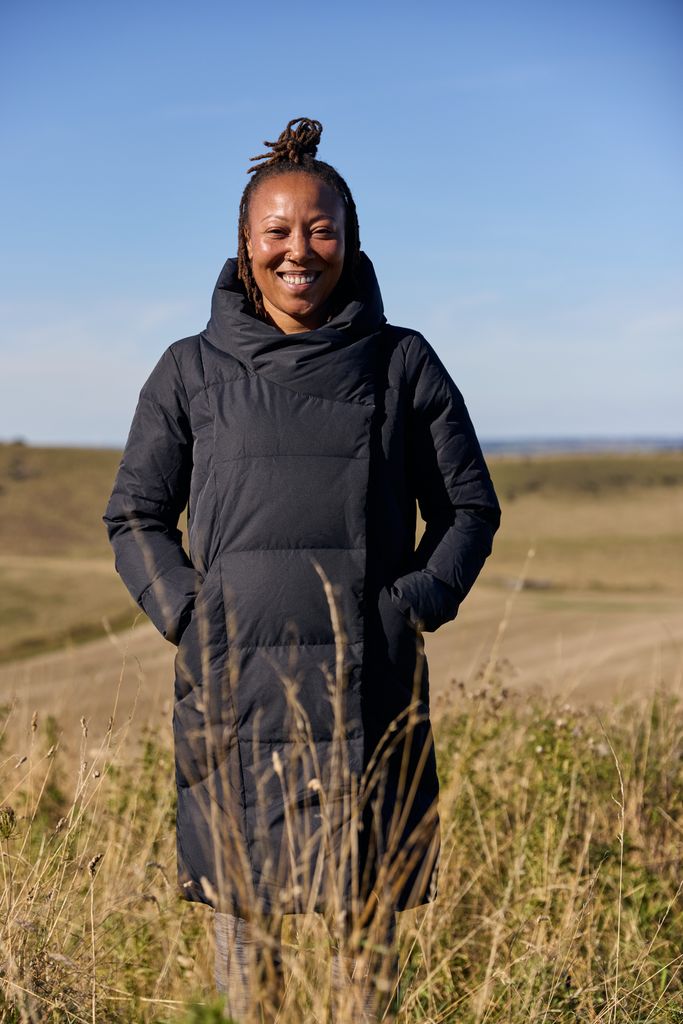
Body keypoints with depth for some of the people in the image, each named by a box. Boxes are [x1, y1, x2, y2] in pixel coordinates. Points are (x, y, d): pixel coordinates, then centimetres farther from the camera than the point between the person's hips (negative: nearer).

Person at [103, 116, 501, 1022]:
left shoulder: (403, 363, 9)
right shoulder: (192, 371, 9)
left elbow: (469, 506, 12)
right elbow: (135, 516, 12)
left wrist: (418, 603, -3)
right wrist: (186, 616, -4)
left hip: (370, 677, 0)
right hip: (237, 679, 0)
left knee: (369, 905, 5)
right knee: (242, 896, 3)